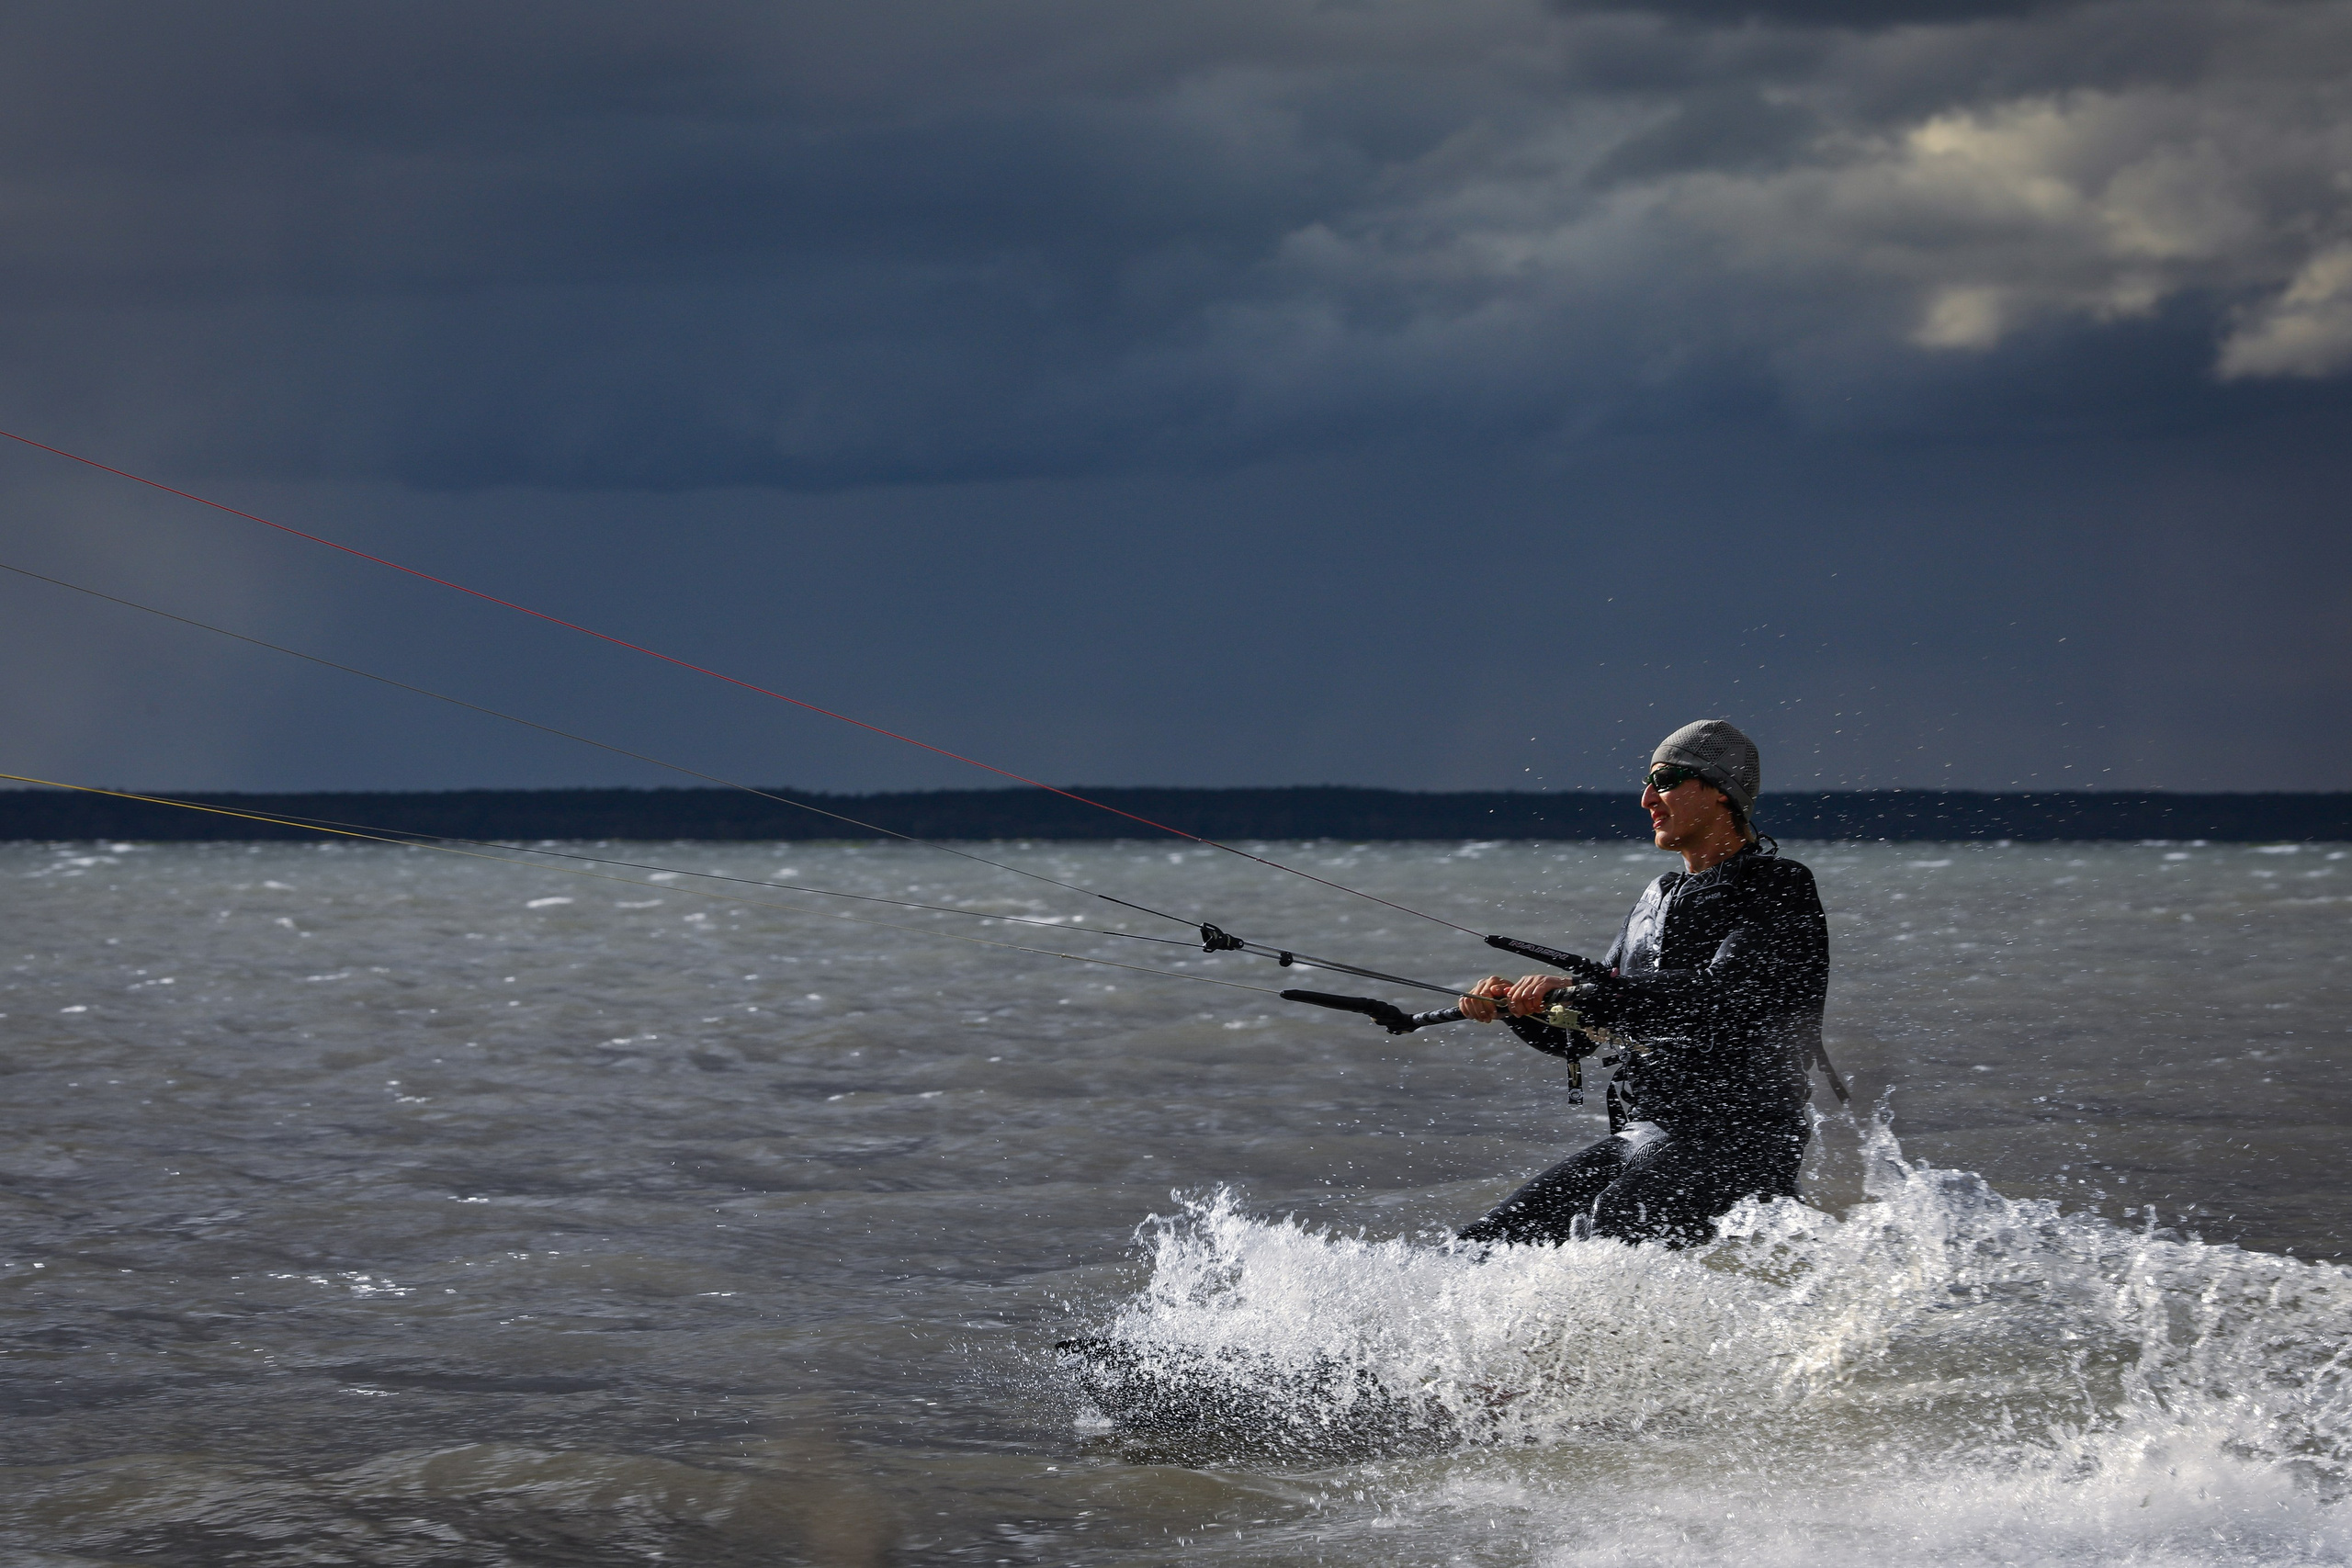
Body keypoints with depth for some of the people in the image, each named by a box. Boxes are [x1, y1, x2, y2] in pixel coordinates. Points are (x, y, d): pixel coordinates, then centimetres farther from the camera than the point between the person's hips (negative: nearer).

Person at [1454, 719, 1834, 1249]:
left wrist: (1580, 992, -24)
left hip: (1736, 1141, -9)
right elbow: (1580, 1033, 23)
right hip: (1638, 1137, 9)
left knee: (1605, 1230, -35)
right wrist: (1513, 1006, 1)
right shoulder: (1660, 899, 21)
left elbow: (1722, 997, -23)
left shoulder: (1777, 890, -5)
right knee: (1485, 1245, -1)